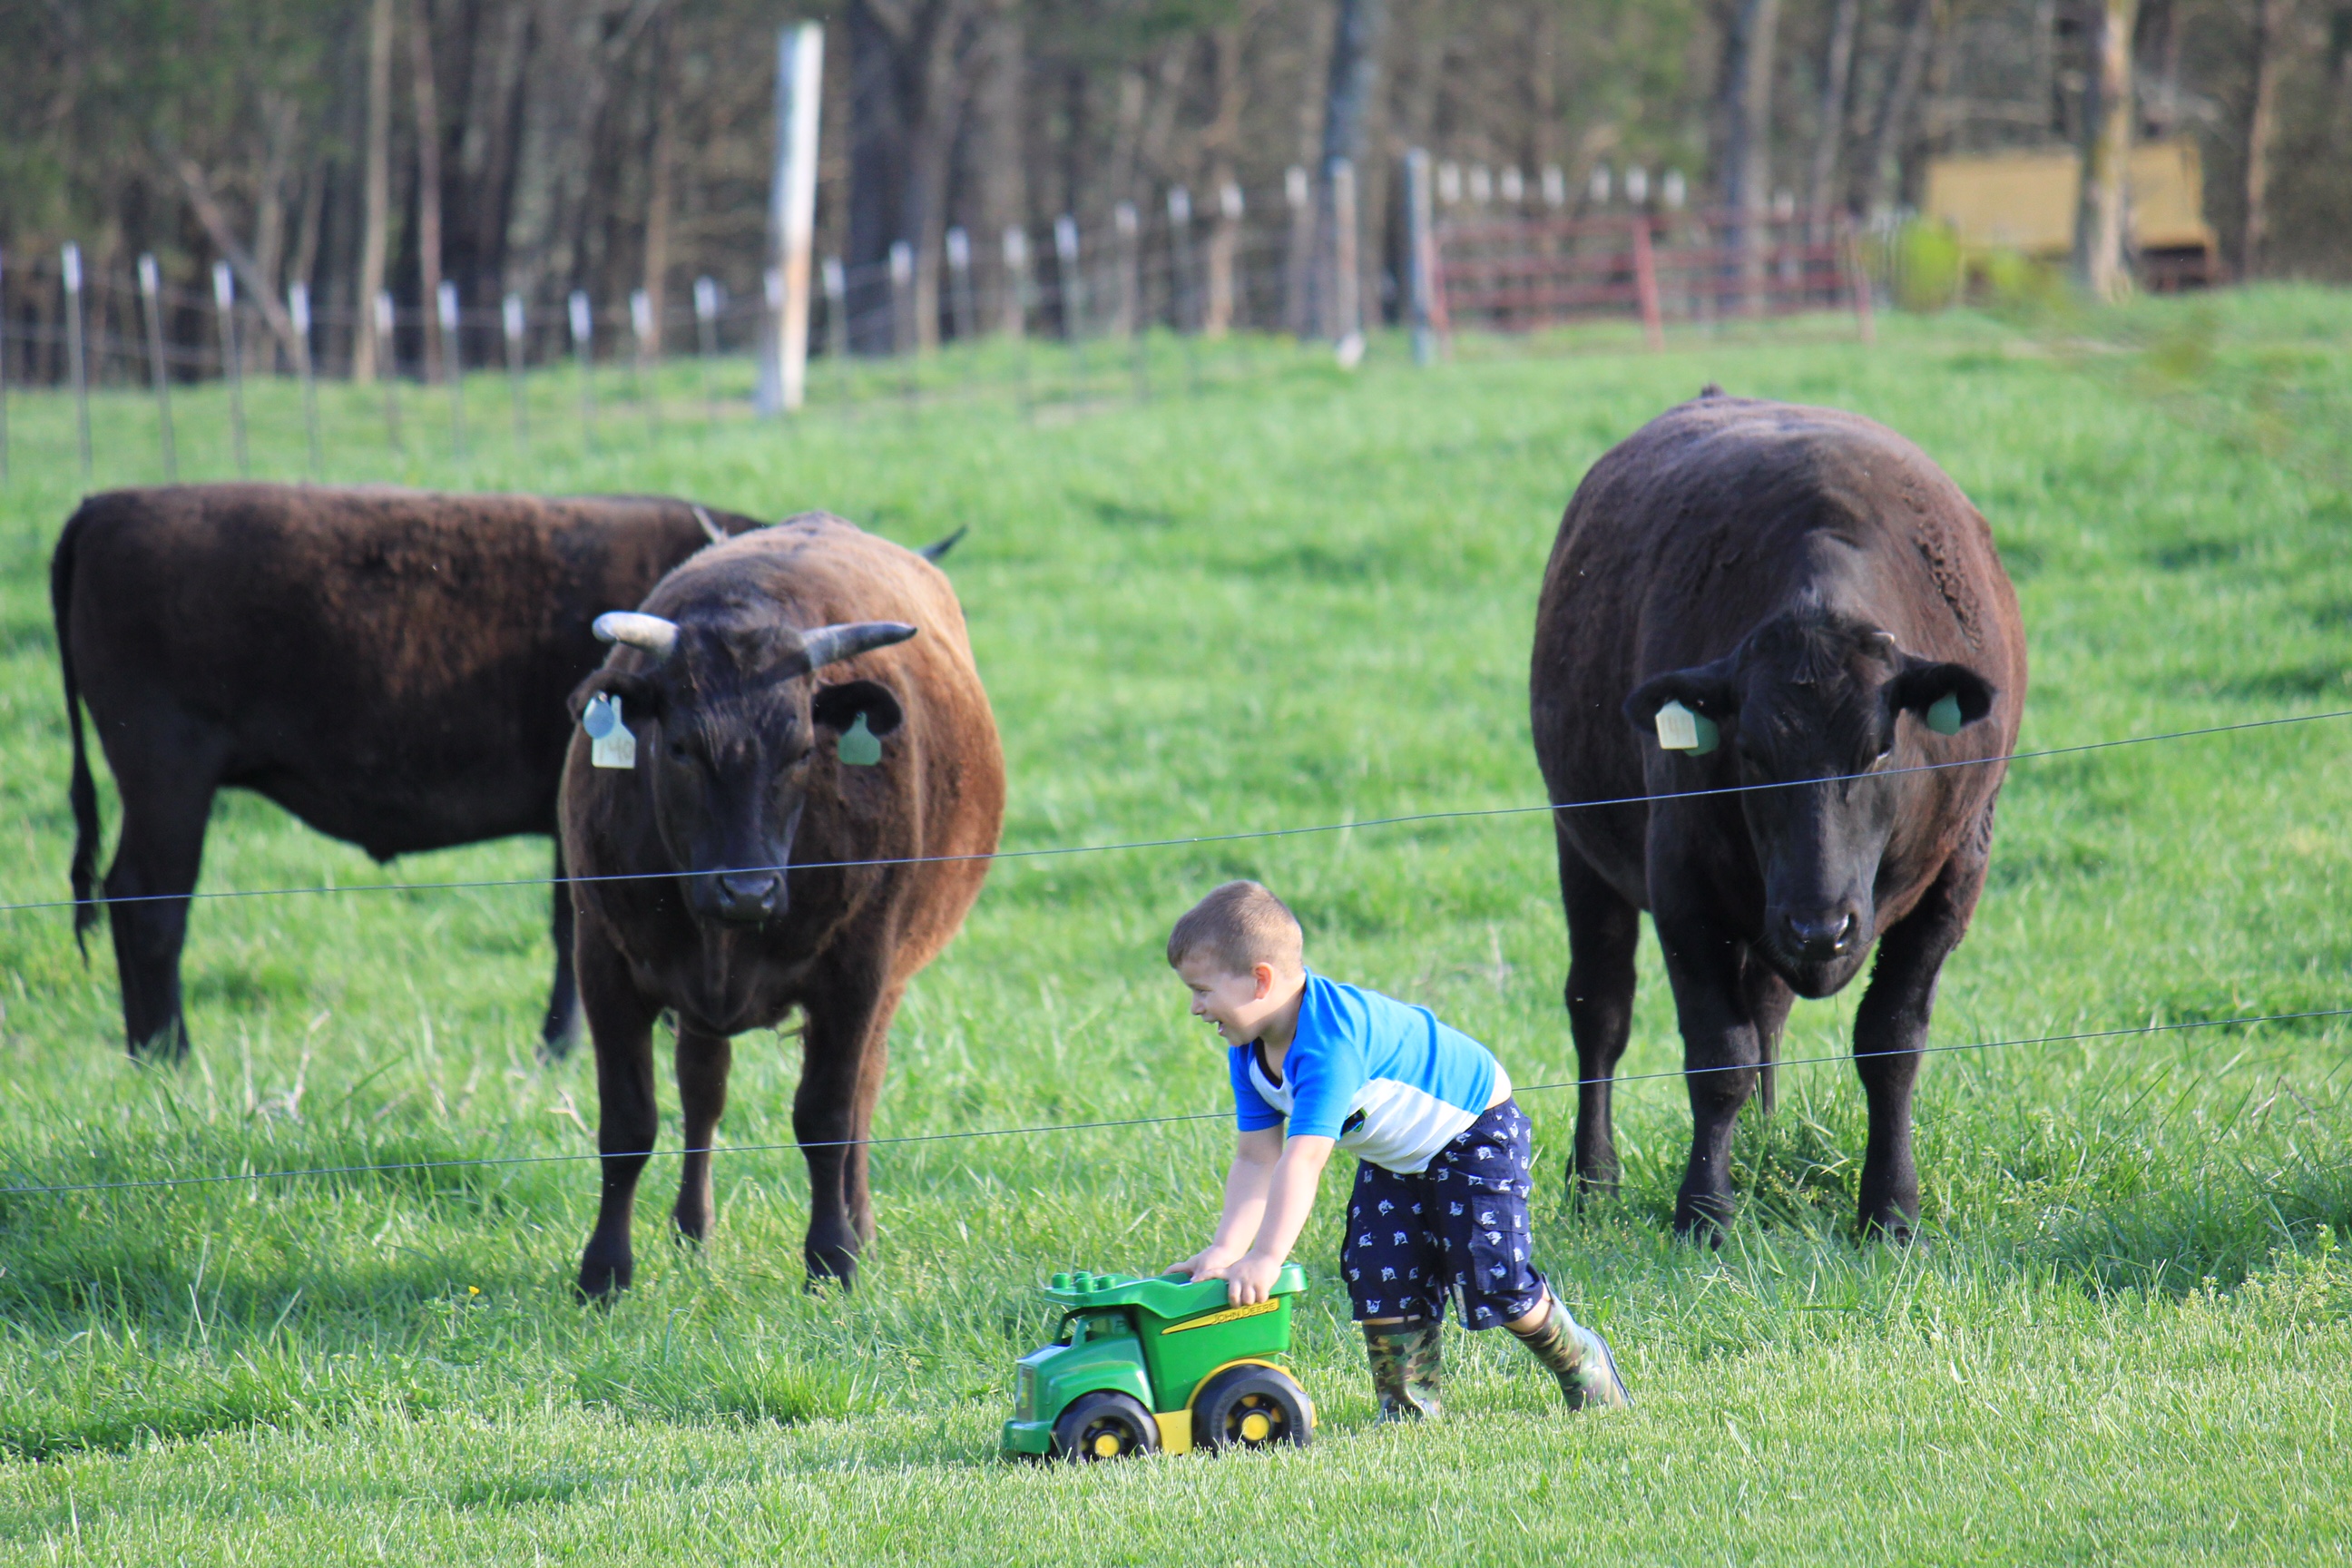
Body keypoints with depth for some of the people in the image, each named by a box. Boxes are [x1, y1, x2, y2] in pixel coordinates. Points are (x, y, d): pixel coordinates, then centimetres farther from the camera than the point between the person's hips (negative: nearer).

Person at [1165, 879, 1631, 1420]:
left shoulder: (1330, 1038, -40)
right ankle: (1409, 1402, 11)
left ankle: (1582, 1364, 14)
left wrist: (1266, 1258, -47)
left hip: (1472, 1132, -8)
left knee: (1494, 1280, -11)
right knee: (1379, 1276, -4)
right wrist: (1225, 1247, -22)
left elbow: (1304, 1159, -45)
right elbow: (1257, 1158, -9)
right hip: (1392, 1159, 8)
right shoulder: (1250, 1052, -9)